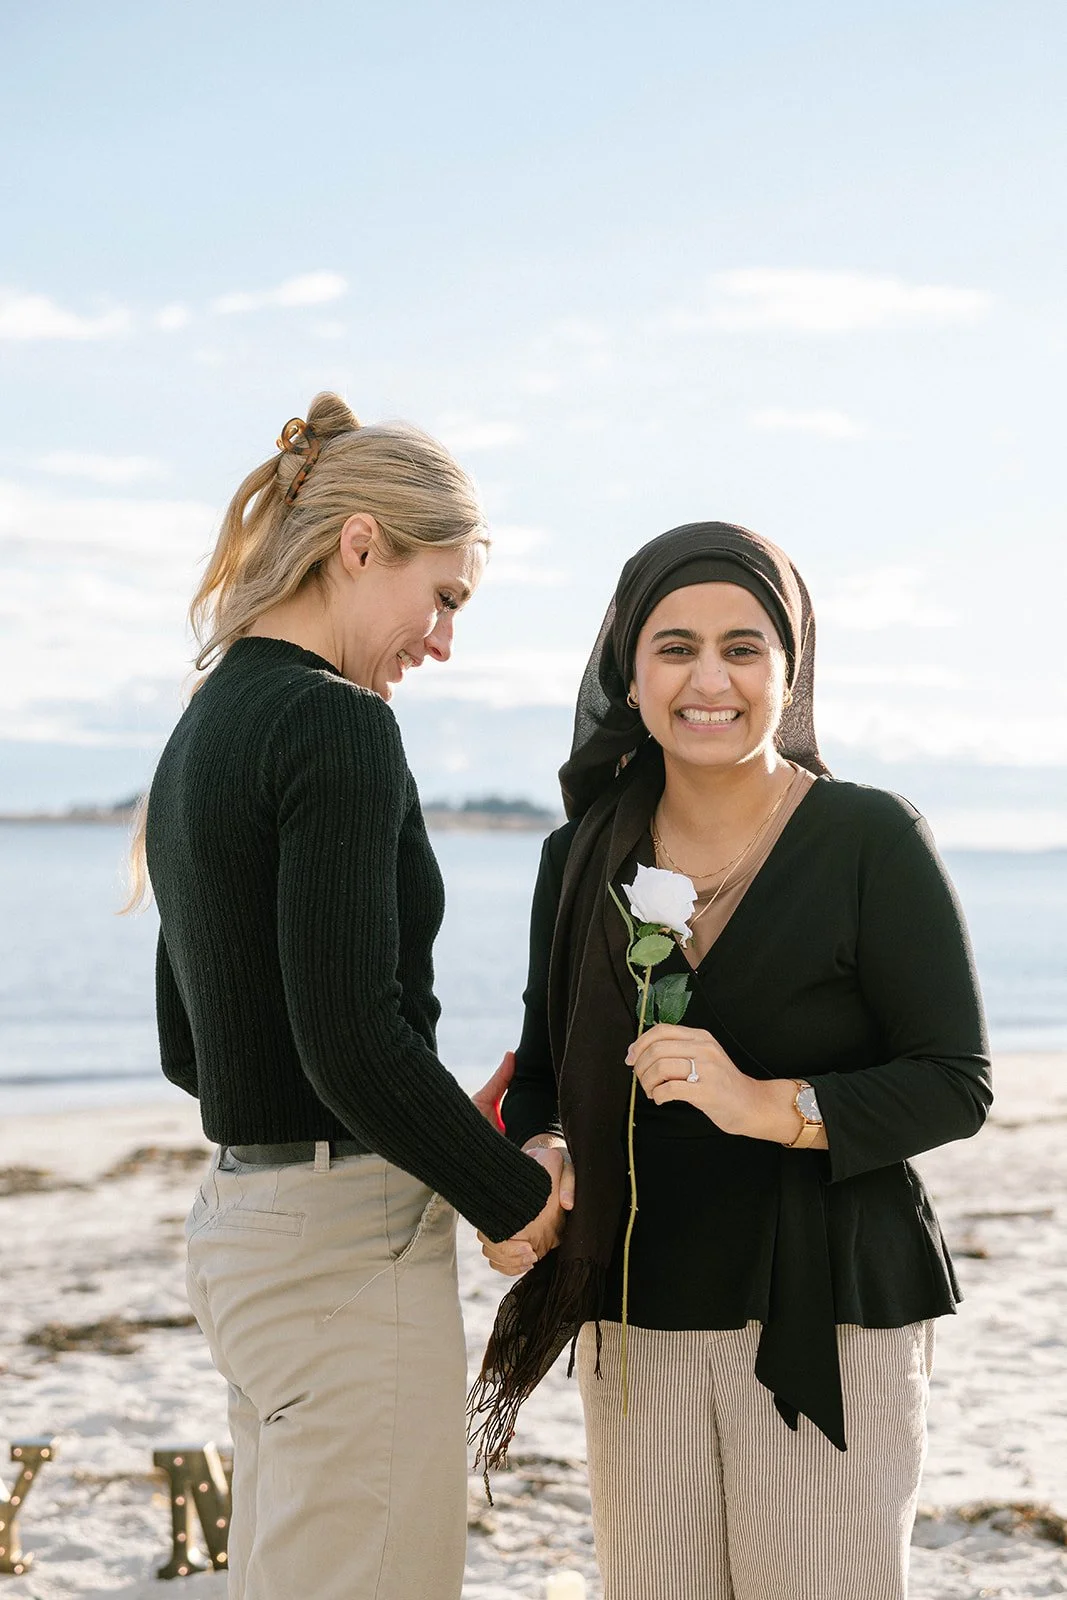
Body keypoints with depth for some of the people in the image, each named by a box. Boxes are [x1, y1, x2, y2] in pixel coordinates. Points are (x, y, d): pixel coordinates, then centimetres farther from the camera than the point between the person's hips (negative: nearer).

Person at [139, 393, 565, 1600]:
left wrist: (458, 1142, 16)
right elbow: (354, 1038, -22)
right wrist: (516, 1194, -7)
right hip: (350, 1245, -10)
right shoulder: (337, 727, -15)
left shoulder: (200, 735, 14)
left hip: (240, 1220, 10)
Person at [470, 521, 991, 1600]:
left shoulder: (871, 841, -6)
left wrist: (770, 1105, -21)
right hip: (634, 1321, 4)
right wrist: (534, 1162, -6)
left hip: (824, 1312, -3)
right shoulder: (581, 860, 7)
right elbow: (545, 1066, 15)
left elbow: (957, 1085, -8)